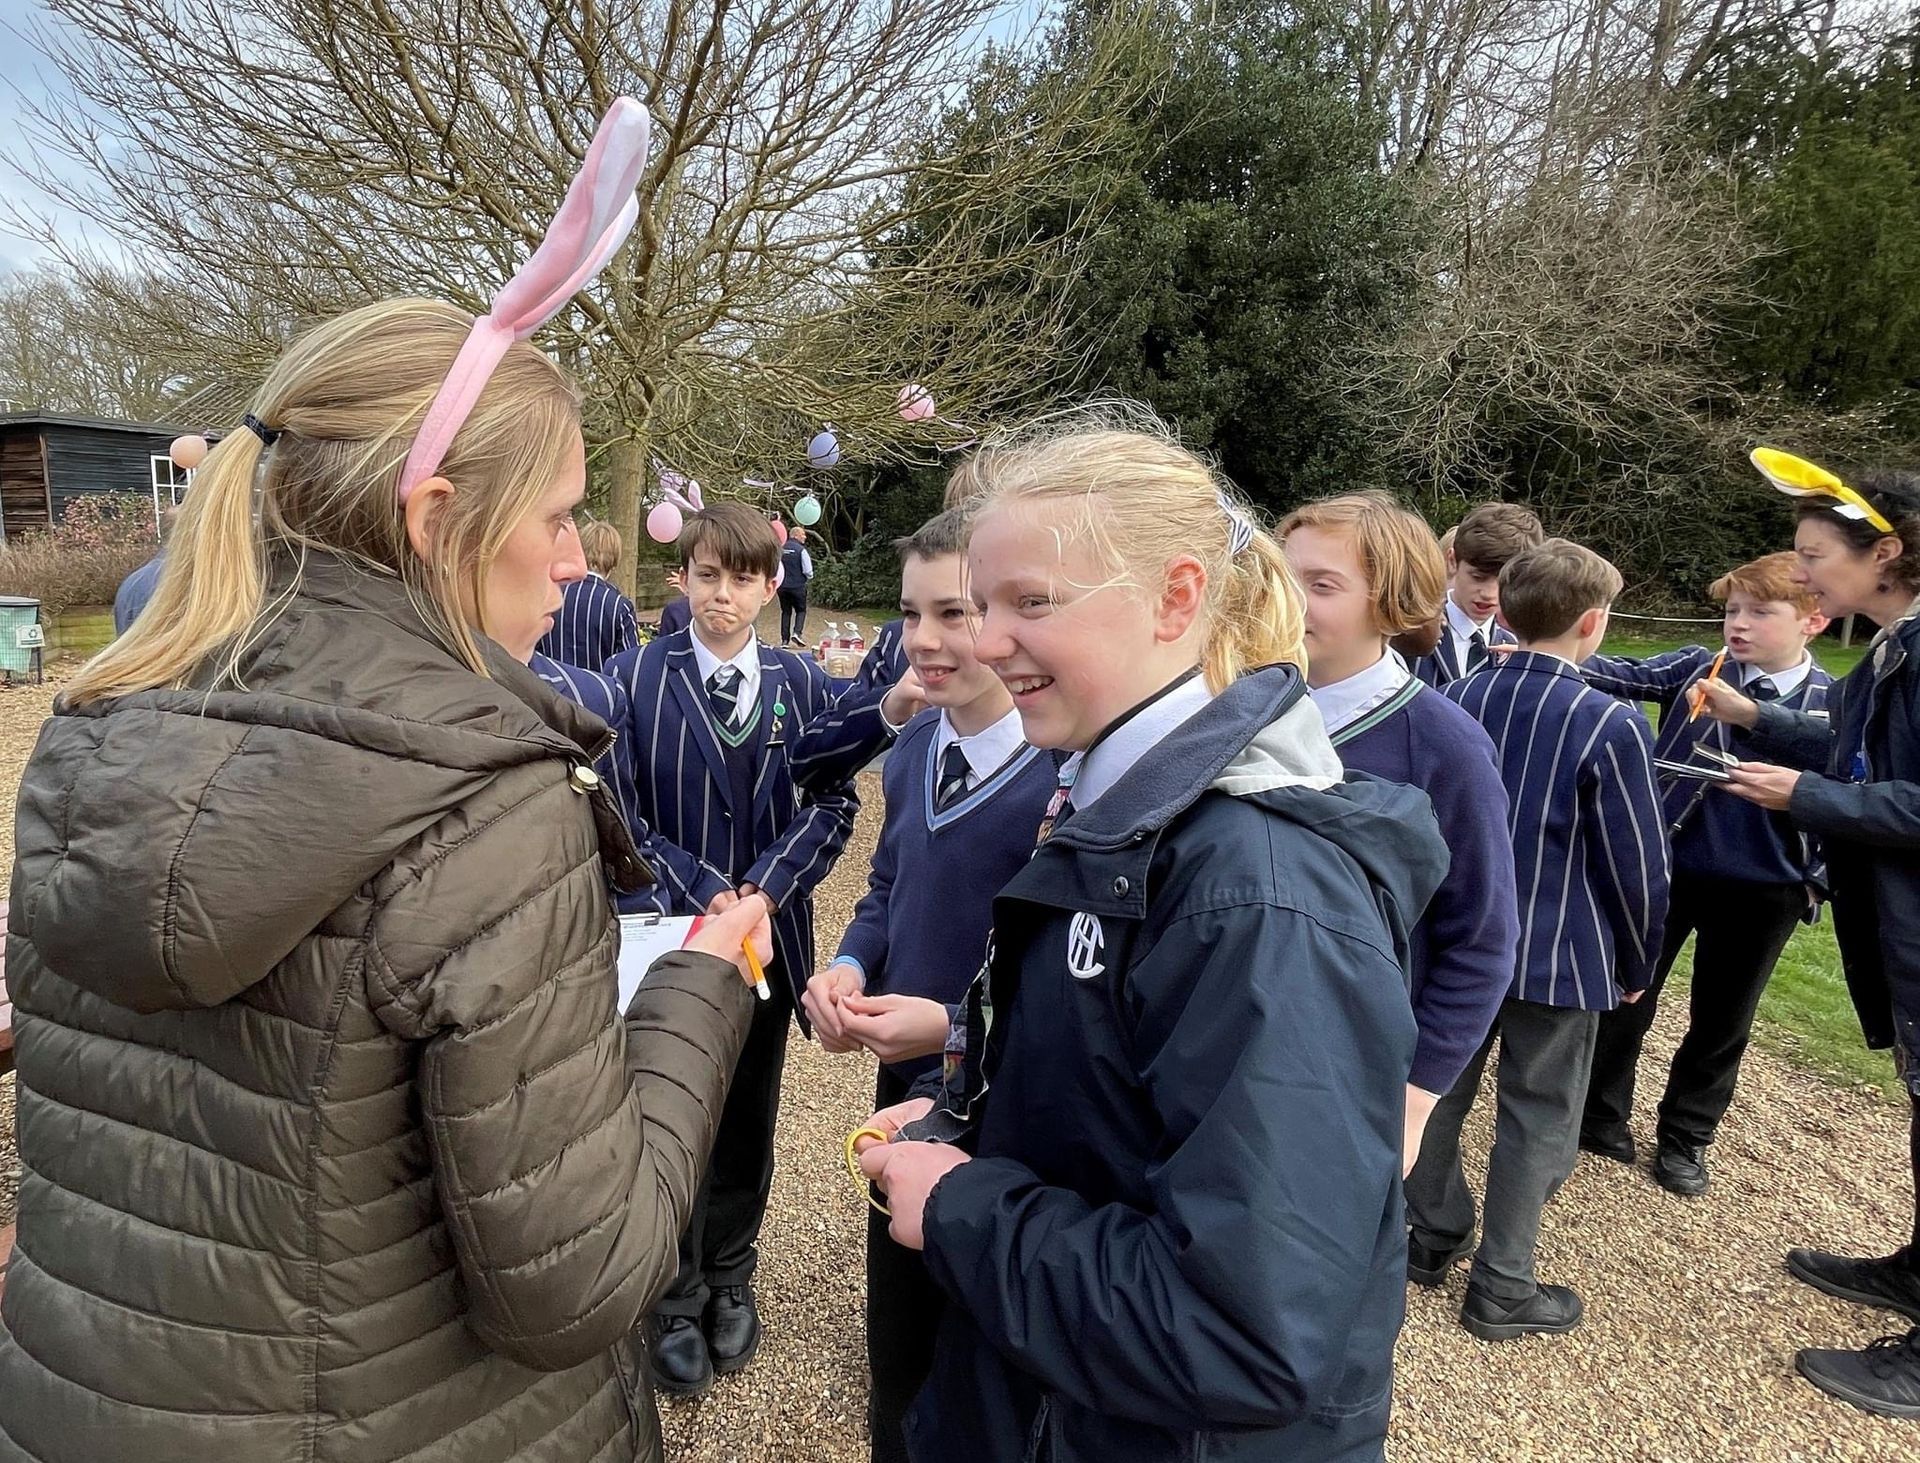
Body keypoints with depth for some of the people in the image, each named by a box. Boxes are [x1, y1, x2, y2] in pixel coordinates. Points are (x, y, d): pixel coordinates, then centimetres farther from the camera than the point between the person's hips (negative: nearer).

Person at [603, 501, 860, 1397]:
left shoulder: (802, 682, -1)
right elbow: (619, 812, -10)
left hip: (768, 933, 3)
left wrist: (766, 887, -15)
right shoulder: (635, 676, -8)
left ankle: (730, 1279, 39)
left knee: (748, 1121, 18)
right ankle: (676, 1298, 32)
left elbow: (833, 802, -1)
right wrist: (700, 891, -18)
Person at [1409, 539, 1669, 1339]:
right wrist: (1636, 963, 4)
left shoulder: (1456, 697, -4)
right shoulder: (1610, 723, -18)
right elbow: (1638, 867, -12)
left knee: (1443, 1083, 19)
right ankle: (1501, 1288, 21)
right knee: (1537, 1117, 10)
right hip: (1561, 953, -4)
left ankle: (1436, 1232, 36)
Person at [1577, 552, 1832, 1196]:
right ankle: (1600, 1113, 31)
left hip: (1762, 891, 1)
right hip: (1665, 868, 0)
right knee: (1626, 997, 11)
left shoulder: (1833, 704, -4)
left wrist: (1818, 880, -9)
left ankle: (1684, 1137, 34)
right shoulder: (1696, 667, -5)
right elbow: (1628, 674, -20)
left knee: (1722, 1020, 15)